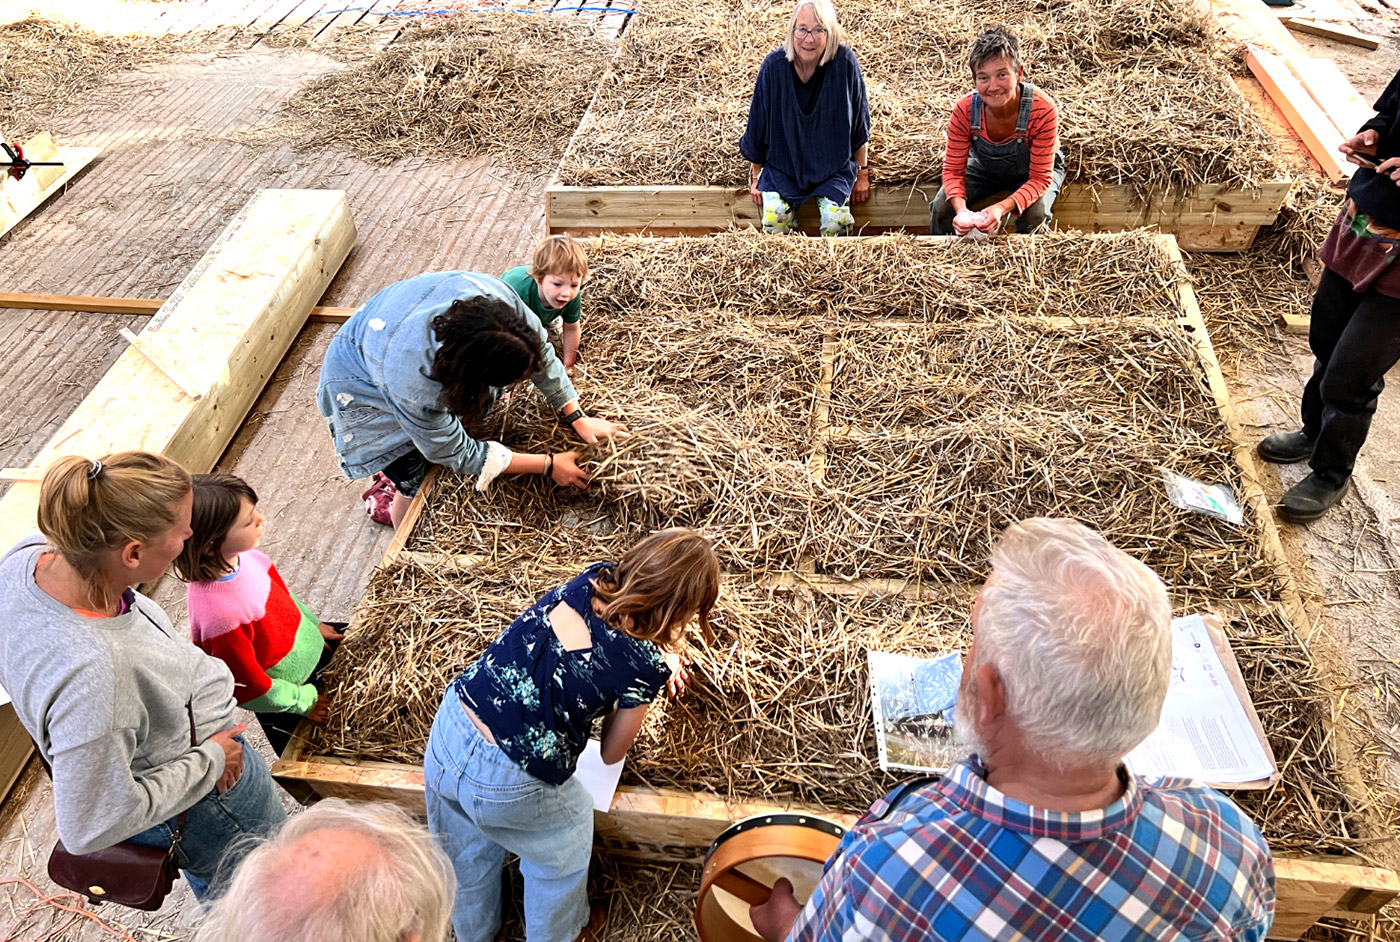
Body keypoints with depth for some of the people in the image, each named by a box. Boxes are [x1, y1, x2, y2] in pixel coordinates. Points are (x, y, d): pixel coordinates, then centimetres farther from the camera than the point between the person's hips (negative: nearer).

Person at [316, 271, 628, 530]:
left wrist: (577, 418, -18)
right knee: (418, 483, -4)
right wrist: (549, 465, -24)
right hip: (364, 383, -5)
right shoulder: (413, 384, -44)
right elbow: (458, 455, -27)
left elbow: (542, 354, -15)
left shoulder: (496, 296, -35)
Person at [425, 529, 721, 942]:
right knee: (562, 851, 30)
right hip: (508, 783, -6)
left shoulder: (595, 578, -5)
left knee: (468, 853, 34)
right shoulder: (646, 666, -19)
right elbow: (612, 753, -1)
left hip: (447, 729, 6)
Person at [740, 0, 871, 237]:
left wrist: (862, 174, 3)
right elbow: (758, 124, -2)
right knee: (775, 217, -23)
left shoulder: (845, 62, -16)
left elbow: (859, 124, -4)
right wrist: (755, 176, 4)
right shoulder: (774, 66, -15)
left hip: (833, 163, 0)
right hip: (782, 162, 0)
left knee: (836, 217, -23)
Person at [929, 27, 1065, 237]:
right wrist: (961, 209, -43)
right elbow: (953, 170, -21)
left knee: (1035, 216, -30)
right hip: (984, 167, 2)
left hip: (1032, 173, -2)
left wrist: (1002, 208, -49)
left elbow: (1040, 179, -31)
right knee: (941, 208, -18)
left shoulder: (1042, 110, -35)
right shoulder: (965, 109, -29)